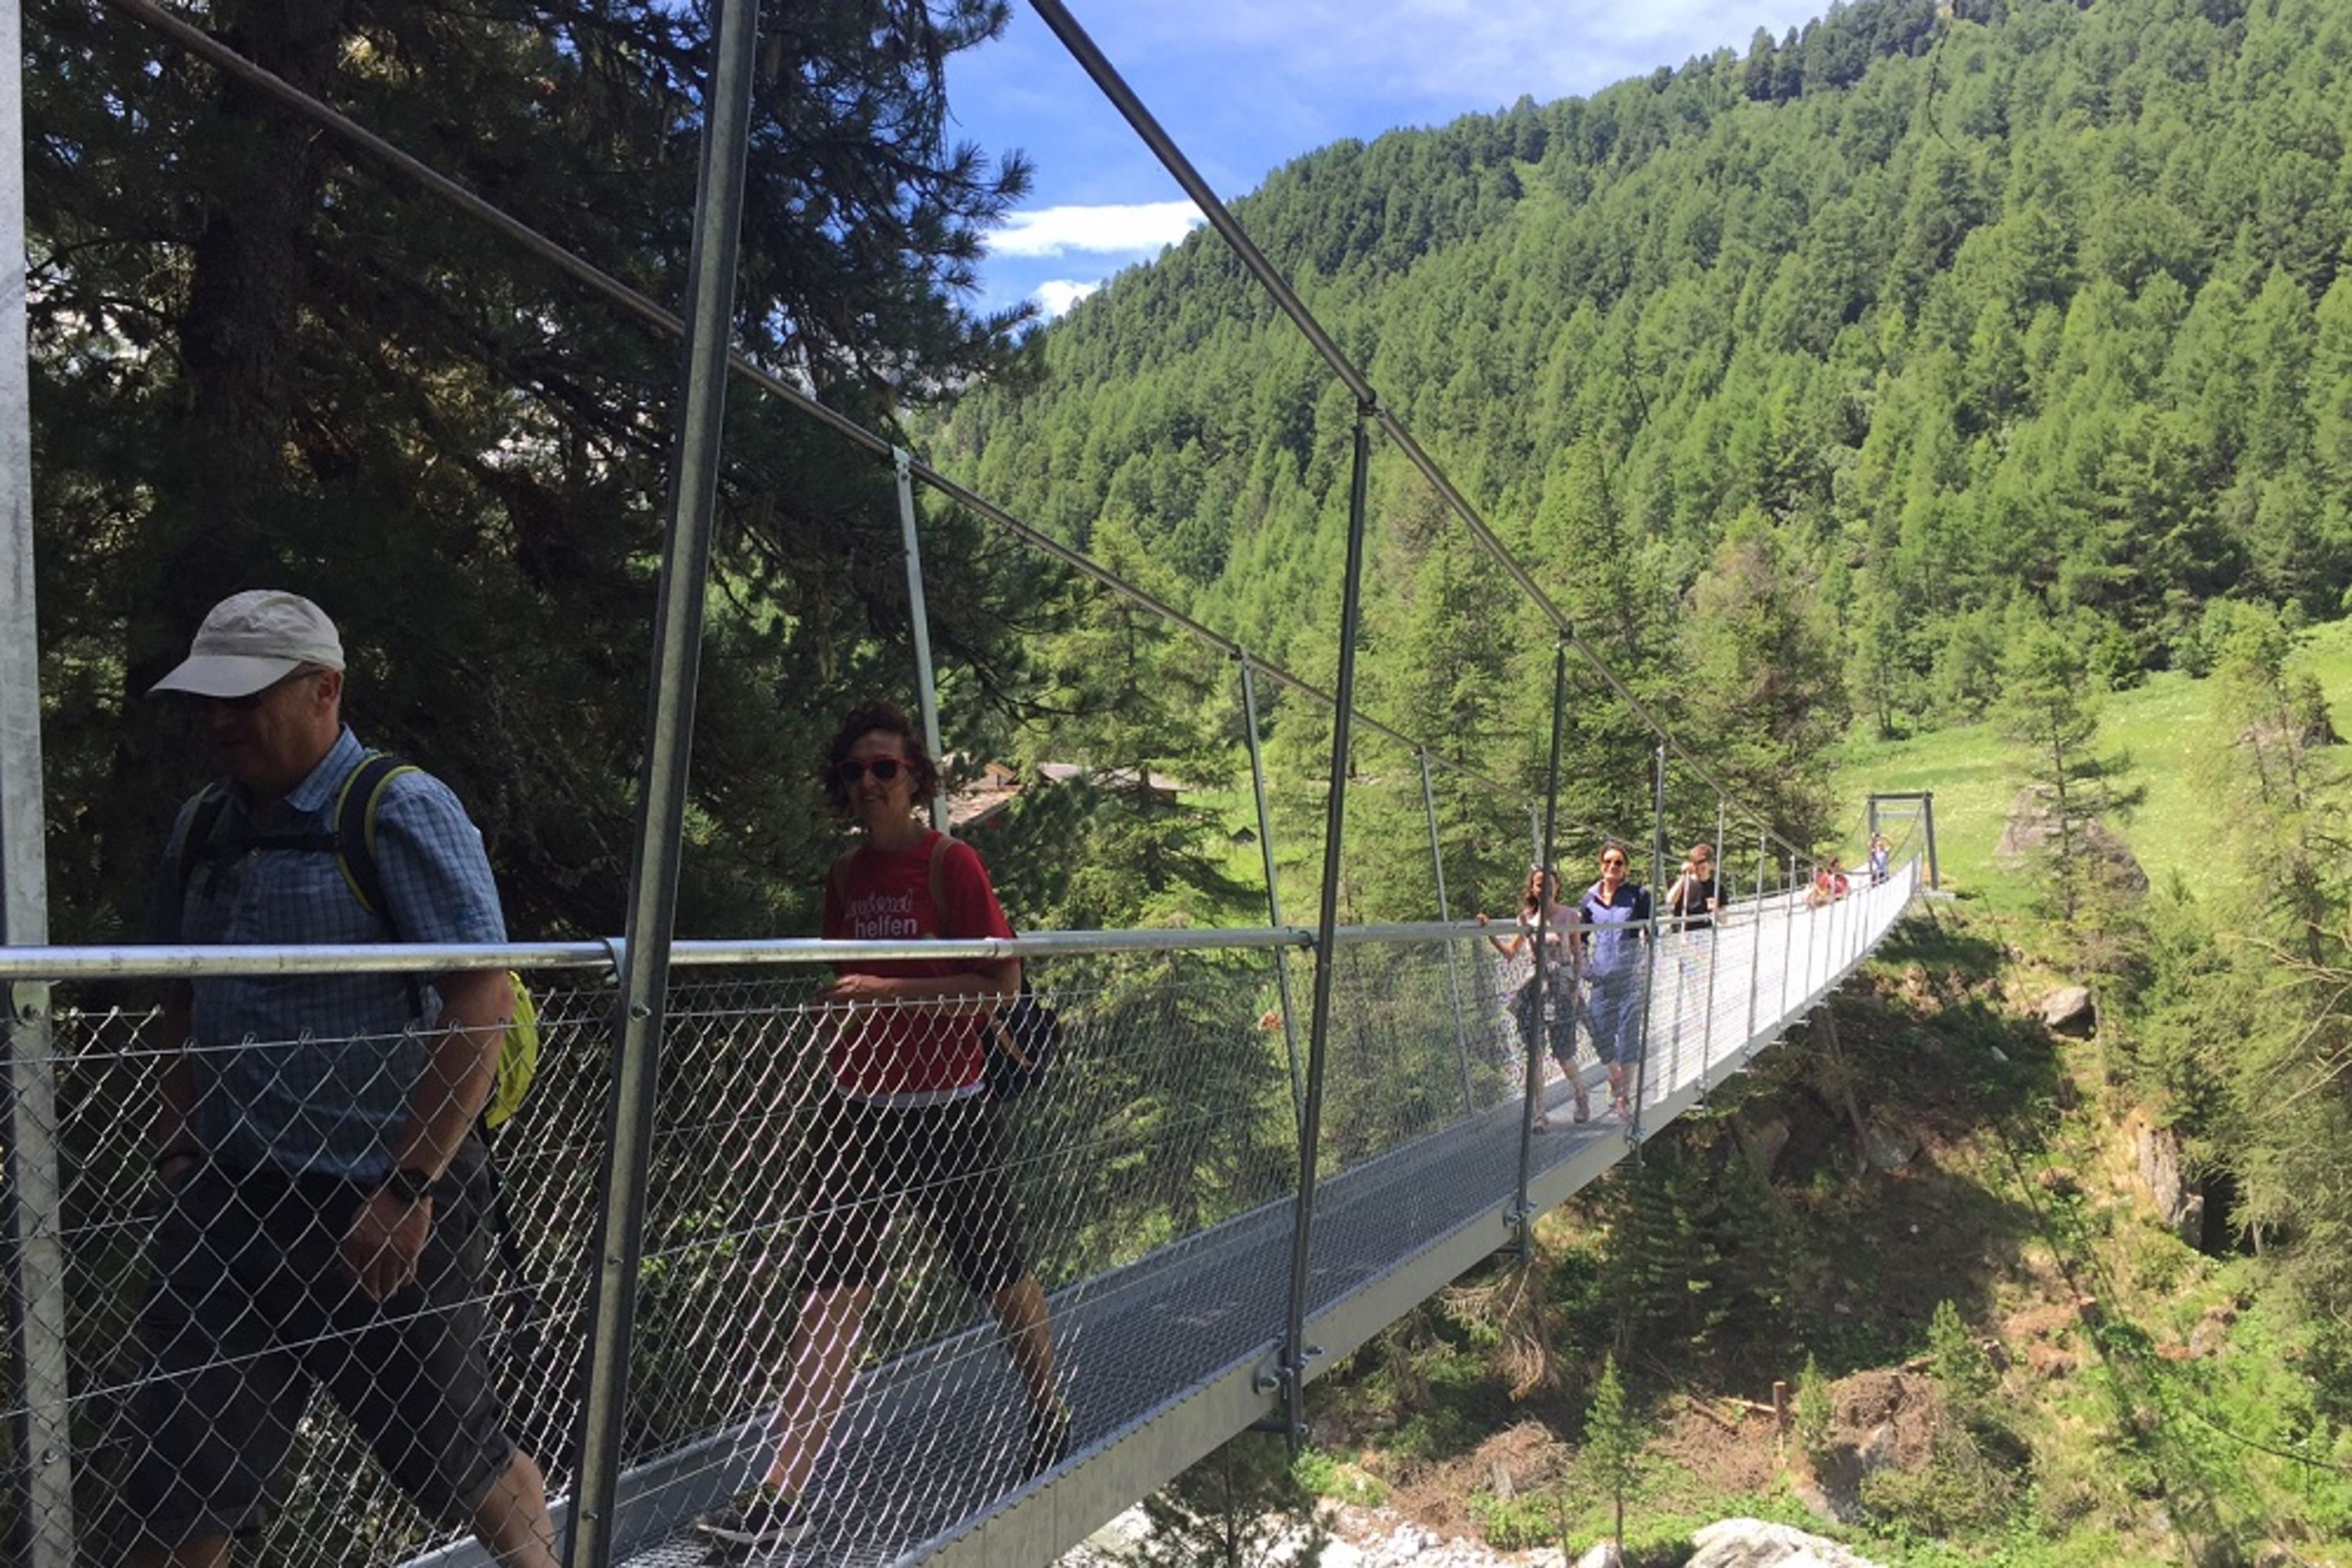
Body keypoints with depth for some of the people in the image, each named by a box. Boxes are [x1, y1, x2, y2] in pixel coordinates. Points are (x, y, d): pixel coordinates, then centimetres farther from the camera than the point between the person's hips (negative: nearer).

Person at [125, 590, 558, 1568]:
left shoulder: (402, 812, -13)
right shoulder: (202, 827, 9)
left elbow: (483, 1007, -19)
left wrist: (409, 1189, -21)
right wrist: (176, 1136, 10)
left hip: (380, 1207, -6)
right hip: (228, 1197, 6)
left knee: (457, 1458, 11)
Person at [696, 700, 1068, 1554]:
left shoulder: (951, 862, -11)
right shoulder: (844, 874, 7)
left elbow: (1001, 984, -15)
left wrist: (887, 989, -22)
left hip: (948, 1109, -4)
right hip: (856, 1106, 4)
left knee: (1003, 1275, 12)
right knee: (832, 1291, -2)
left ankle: (1050, 1419, 37)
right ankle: (784, 1495, -1)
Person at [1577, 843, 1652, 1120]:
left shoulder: (1637, 895, -1)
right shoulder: (1590, 898, 6)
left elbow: (1651, 932, 4)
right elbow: (1580, 936, 15)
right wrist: (1585, 966, 7)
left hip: (1629, 976, -3)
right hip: (1602, 977, 3)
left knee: (1628, 1034, -1)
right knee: (1600, 1035, 6)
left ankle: (1623, 1095, 12)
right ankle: (1615, 1077, 35)